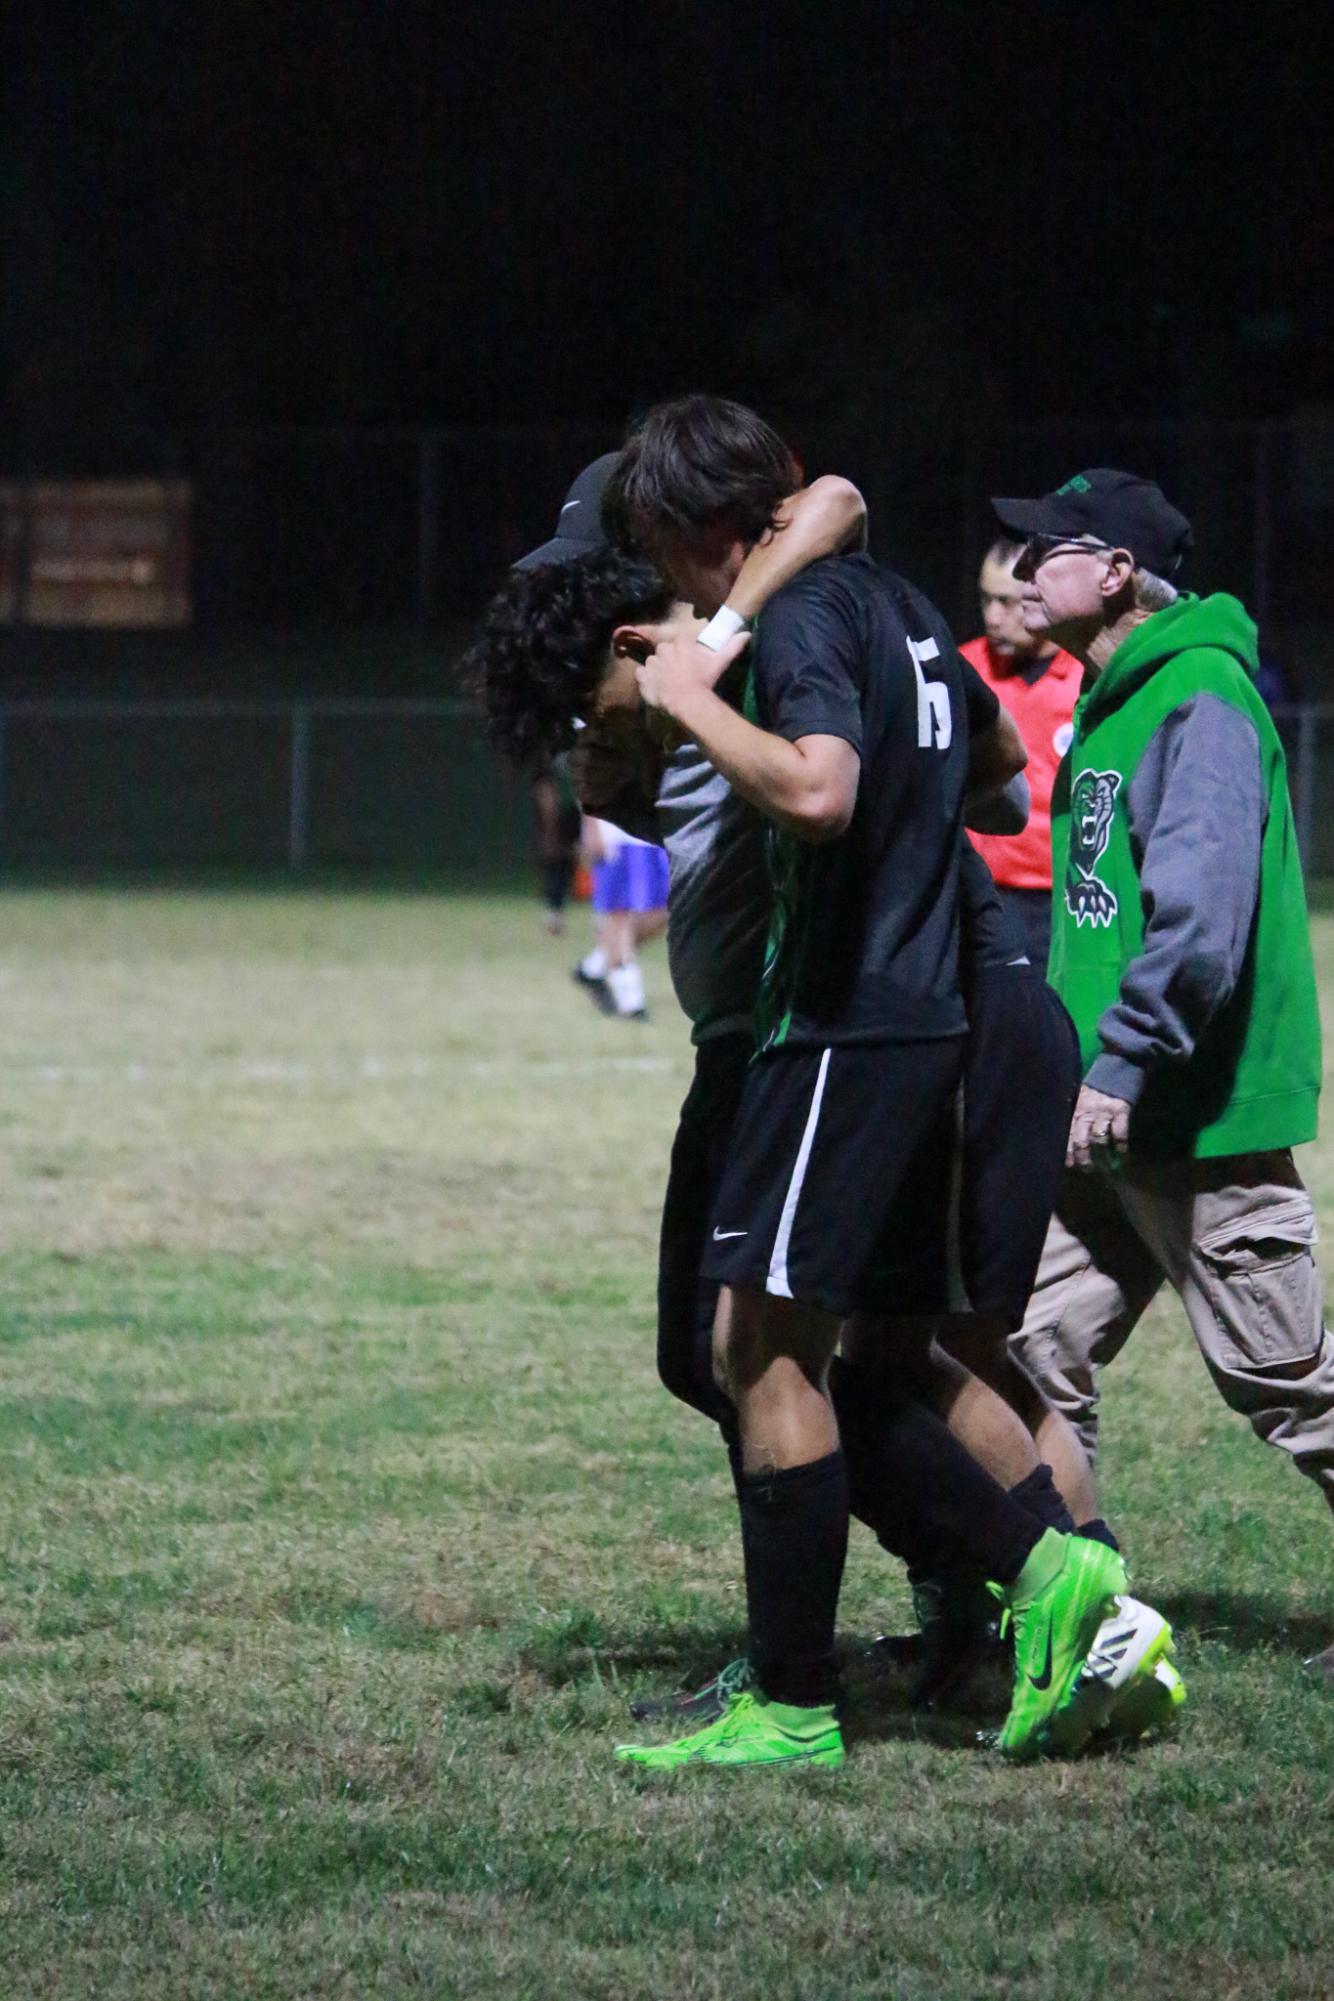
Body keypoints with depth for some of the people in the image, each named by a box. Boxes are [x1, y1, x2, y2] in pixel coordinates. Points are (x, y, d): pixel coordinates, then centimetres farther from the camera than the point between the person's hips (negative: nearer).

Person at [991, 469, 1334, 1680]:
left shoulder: (1201, 704, -16)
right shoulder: (1109, 703, 15)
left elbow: (1202, 911, -26)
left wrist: (1122, 1065, -26)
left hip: (1202, 1123, -10)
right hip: (1106, 1123, 10)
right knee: (1034, 1356, 5)